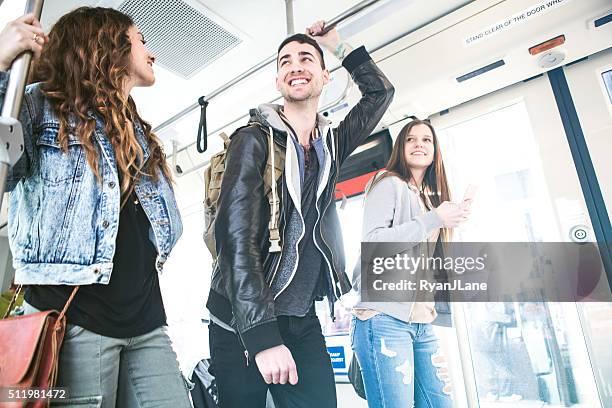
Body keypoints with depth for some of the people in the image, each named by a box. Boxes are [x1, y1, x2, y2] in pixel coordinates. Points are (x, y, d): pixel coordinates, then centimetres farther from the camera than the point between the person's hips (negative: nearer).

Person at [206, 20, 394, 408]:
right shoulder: (254, 140, -8)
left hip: (303, 320, 4)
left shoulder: (331, 144, 8)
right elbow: (237, 237, -18)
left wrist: (339, 45, 16)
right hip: (243, 322, -4)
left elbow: (381, 91, 23)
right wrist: (263, 335, -24)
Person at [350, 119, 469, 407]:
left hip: (422, 323, 8)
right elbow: (371, 242, -16)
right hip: (384, 317, -7)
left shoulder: (432, 199, 21)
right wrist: (433, 220, -15)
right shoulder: (389, 183, -2)